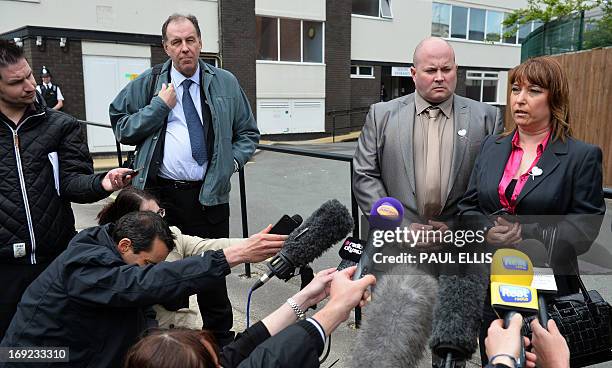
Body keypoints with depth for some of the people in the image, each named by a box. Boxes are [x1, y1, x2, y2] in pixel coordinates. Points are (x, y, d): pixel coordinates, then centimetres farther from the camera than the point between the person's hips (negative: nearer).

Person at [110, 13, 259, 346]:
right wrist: (159, 107, -8)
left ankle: (220, 338, 28)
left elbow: (248, 133, 13)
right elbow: (121, 128, 4)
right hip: (158, 193, 1)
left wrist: (232, 160, -4)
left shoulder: (226, 83, 7)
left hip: (208, 194, 0)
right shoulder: (147, 84, 6)